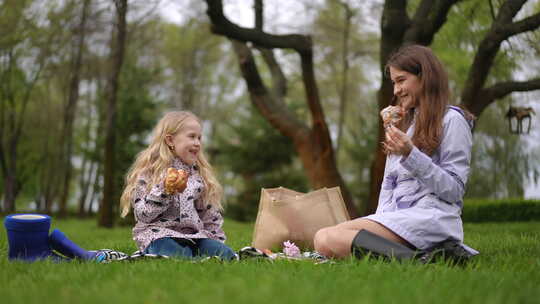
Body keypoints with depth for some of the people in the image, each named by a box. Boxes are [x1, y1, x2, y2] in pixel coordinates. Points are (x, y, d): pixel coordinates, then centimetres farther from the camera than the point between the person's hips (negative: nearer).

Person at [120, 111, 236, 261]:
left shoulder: (198, 174, 17)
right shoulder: (150, 172, 0)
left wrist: (217, 238, 12)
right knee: (181, 257, -37)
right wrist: (164, 192, -21)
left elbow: (210, 214, 22)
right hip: (159, 234, -6)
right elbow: (142, 215, -9)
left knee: (226, 254, -19)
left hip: (194, 234, 6)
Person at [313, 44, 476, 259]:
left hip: (431, 216, -9)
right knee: (323, 237, -19)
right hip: (395, 216, 9)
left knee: (328, 240, -28)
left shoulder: (451, 120, 2)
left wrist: (410, 155, -16)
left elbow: (455, 190, -6)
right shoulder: (403, 124, 27)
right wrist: (380, 221, 7)